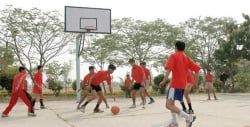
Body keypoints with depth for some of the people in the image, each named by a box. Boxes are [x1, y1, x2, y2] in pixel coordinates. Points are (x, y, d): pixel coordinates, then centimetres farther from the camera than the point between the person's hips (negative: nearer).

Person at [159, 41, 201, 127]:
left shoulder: (173, 56, -4)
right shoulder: (187, 58, 13)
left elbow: (169, 68, -21)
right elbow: (197, 69, 6)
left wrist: (164, 80, -25)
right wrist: (196, 82, 12)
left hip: (175, 84, -8)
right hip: (183, 84, 8)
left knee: (169, 105, -10)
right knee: (171, 103, 22)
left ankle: (188, 117, -19)